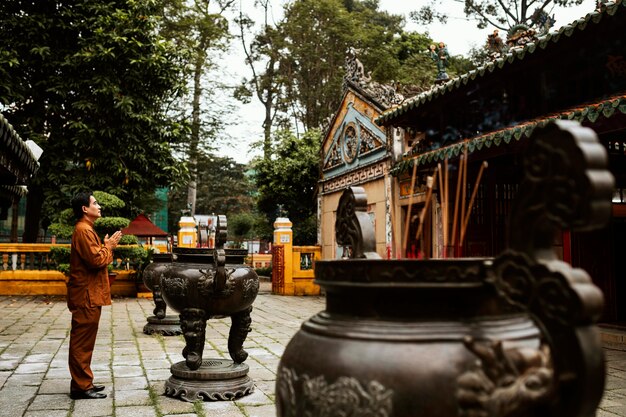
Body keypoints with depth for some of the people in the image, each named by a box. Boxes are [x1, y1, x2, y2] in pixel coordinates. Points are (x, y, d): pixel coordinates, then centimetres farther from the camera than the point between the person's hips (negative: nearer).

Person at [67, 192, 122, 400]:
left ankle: (83, 382, 23)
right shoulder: (83, 230, -15)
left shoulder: (86, 229, 18)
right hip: (87, 295, -11)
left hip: (89, 294, 11)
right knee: (82, 341, -5)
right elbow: (96, 260, -22)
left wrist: (106, 246, 8)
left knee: (84, 341, 15)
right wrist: (109, 246, -8)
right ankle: (81, 387, 2)